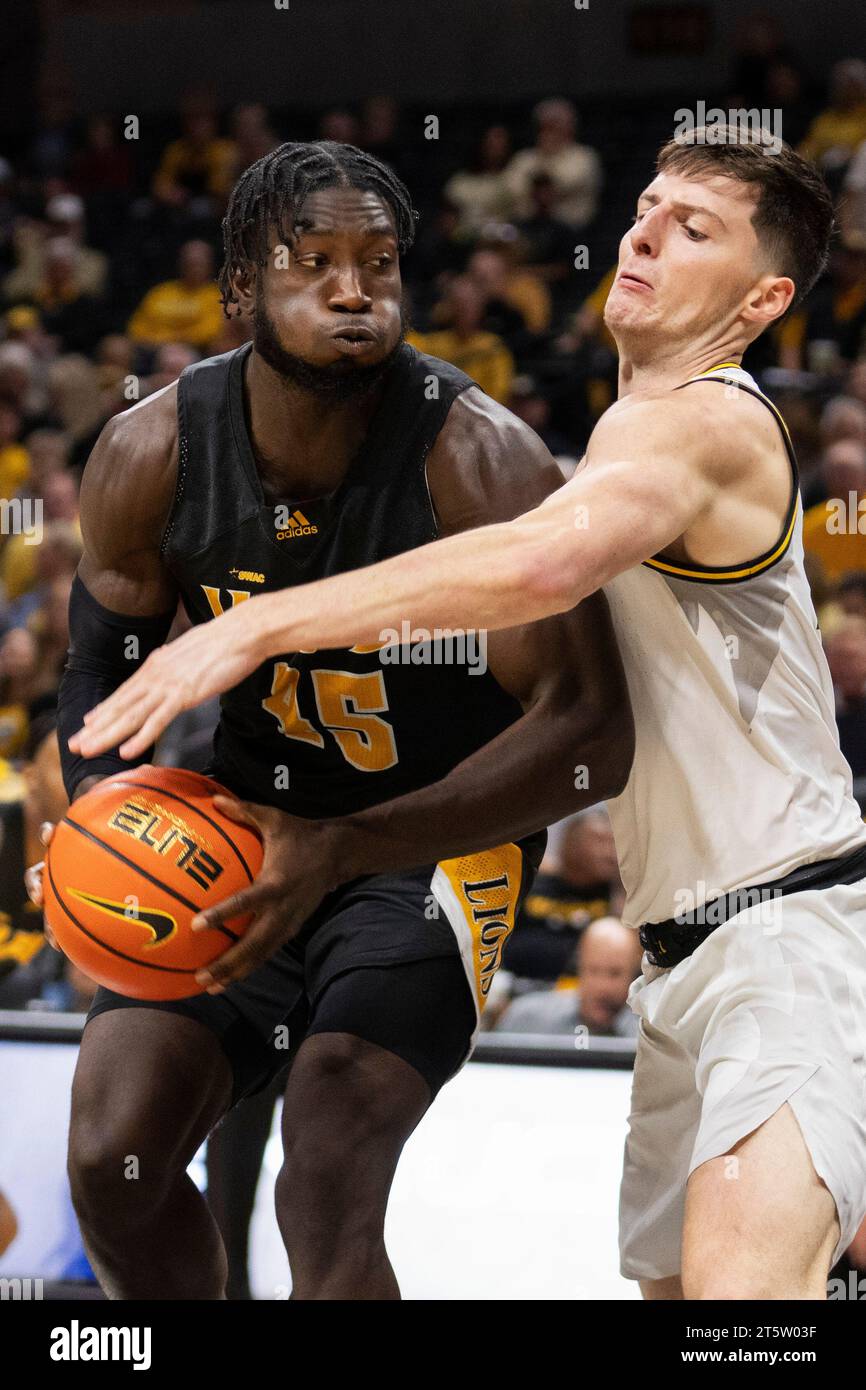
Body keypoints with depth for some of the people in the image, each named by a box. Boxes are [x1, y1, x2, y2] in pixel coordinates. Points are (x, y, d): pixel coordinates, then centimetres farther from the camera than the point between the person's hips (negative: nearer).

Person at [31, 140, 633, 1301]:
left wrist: (348, 846, -35)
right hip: (246, 825, 5)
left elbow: (590, 735, -27)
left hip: (442, 833, -4)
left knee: (327, 1190, -21)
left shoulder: (479, 462, -24)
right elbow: (104, 668, 5)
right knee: (113, 1157, -2)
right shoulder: (152, 453, -12)